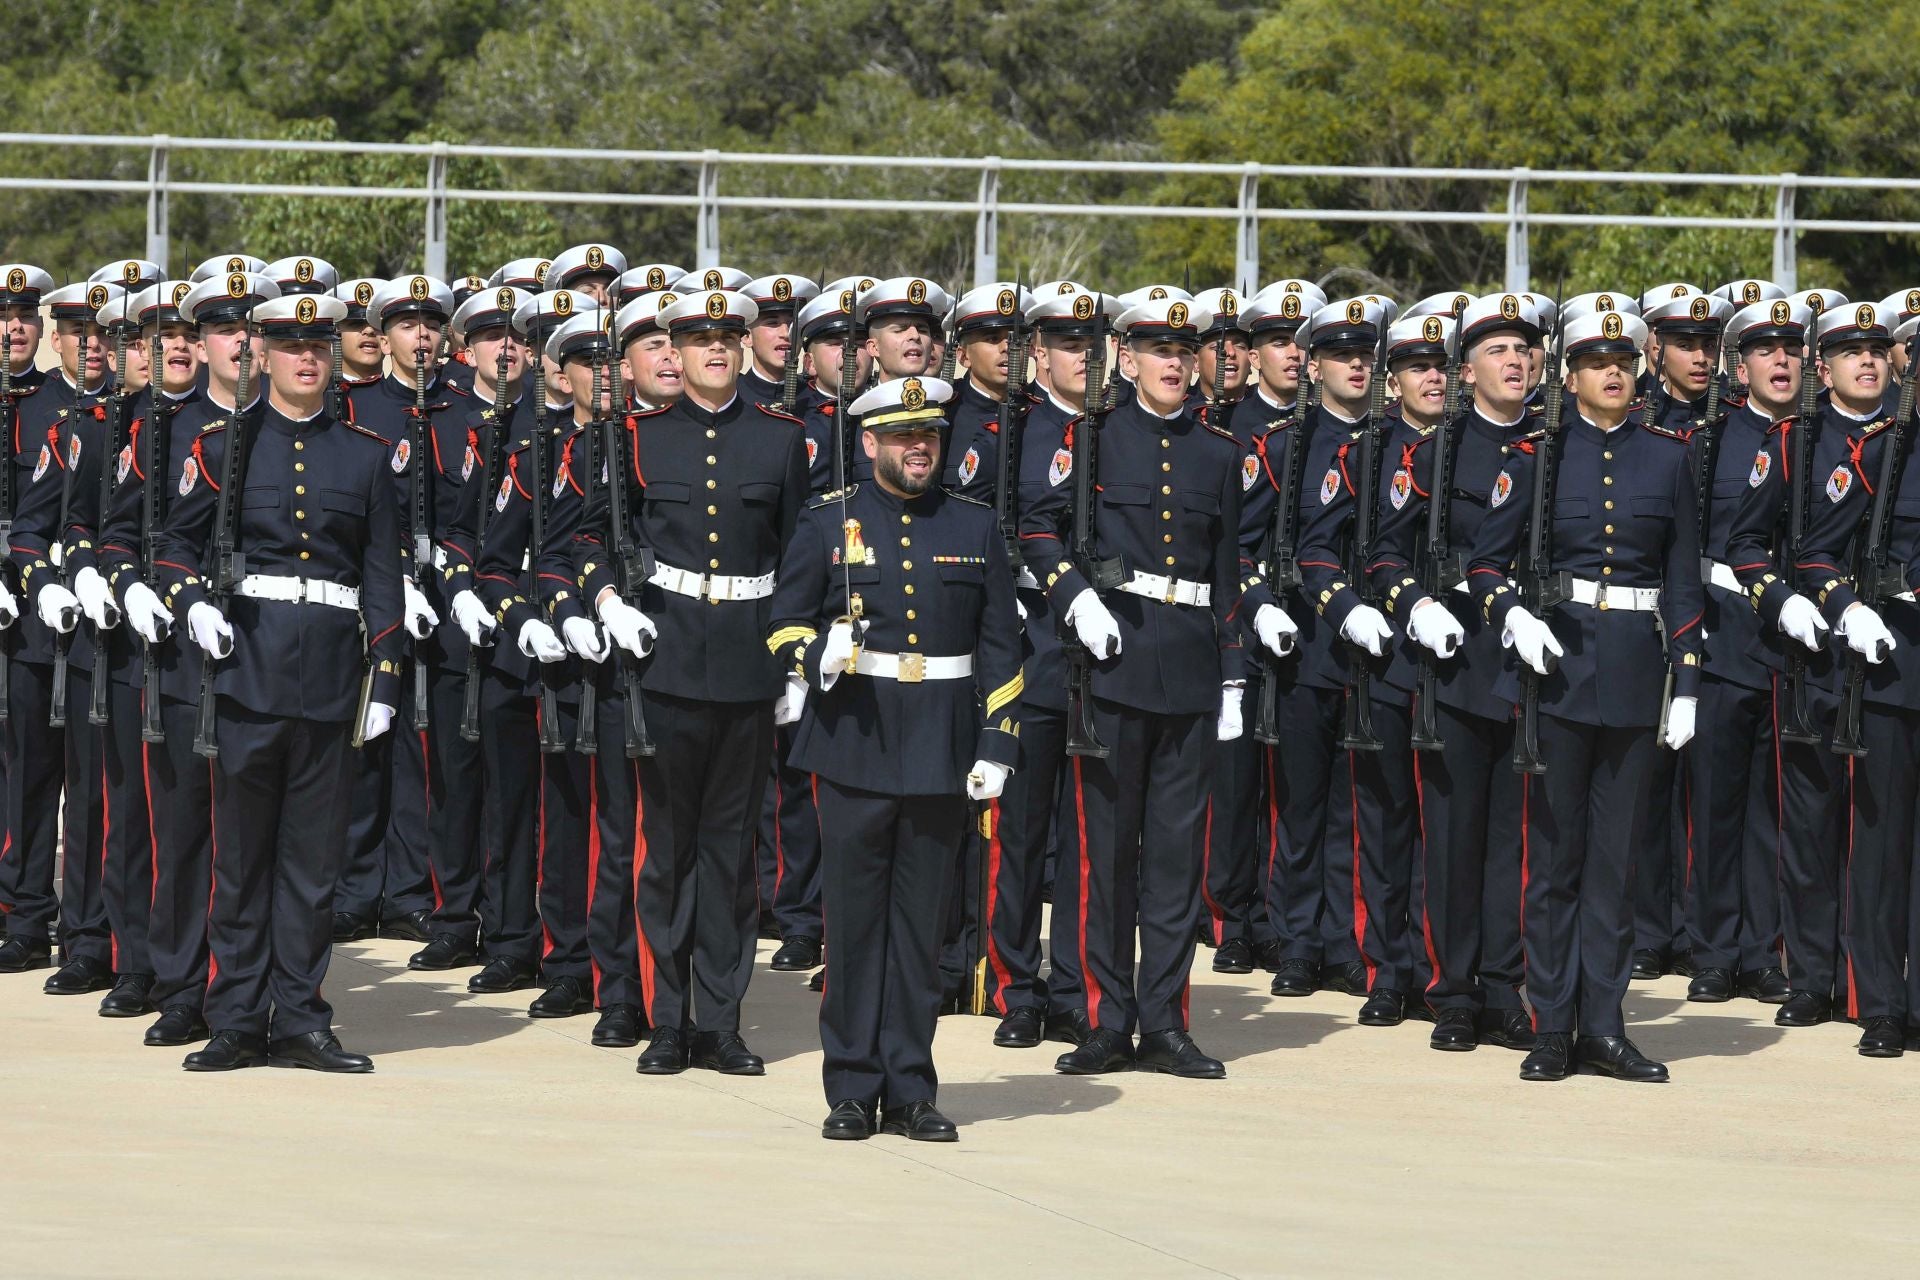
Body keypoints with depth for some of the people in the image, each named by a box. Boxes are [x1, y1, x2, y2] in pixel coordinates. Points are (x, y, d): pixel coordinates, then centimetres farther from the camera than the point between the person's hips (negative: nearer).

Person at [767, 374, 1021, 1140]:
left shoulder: (976, 529, 9)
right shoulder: (827, 524, 4)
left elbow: (1000, 646, 9)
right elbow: (785, 621, 7)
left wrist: (998, 745, 2)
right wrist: (816, 656, -16)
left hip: (942, 753, 1)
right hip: (855, 742, -1)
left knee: (921, 921, 4)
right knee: (854, 917, 1)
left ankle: (910, 1090, 10)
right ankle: (853, 1090, 8)